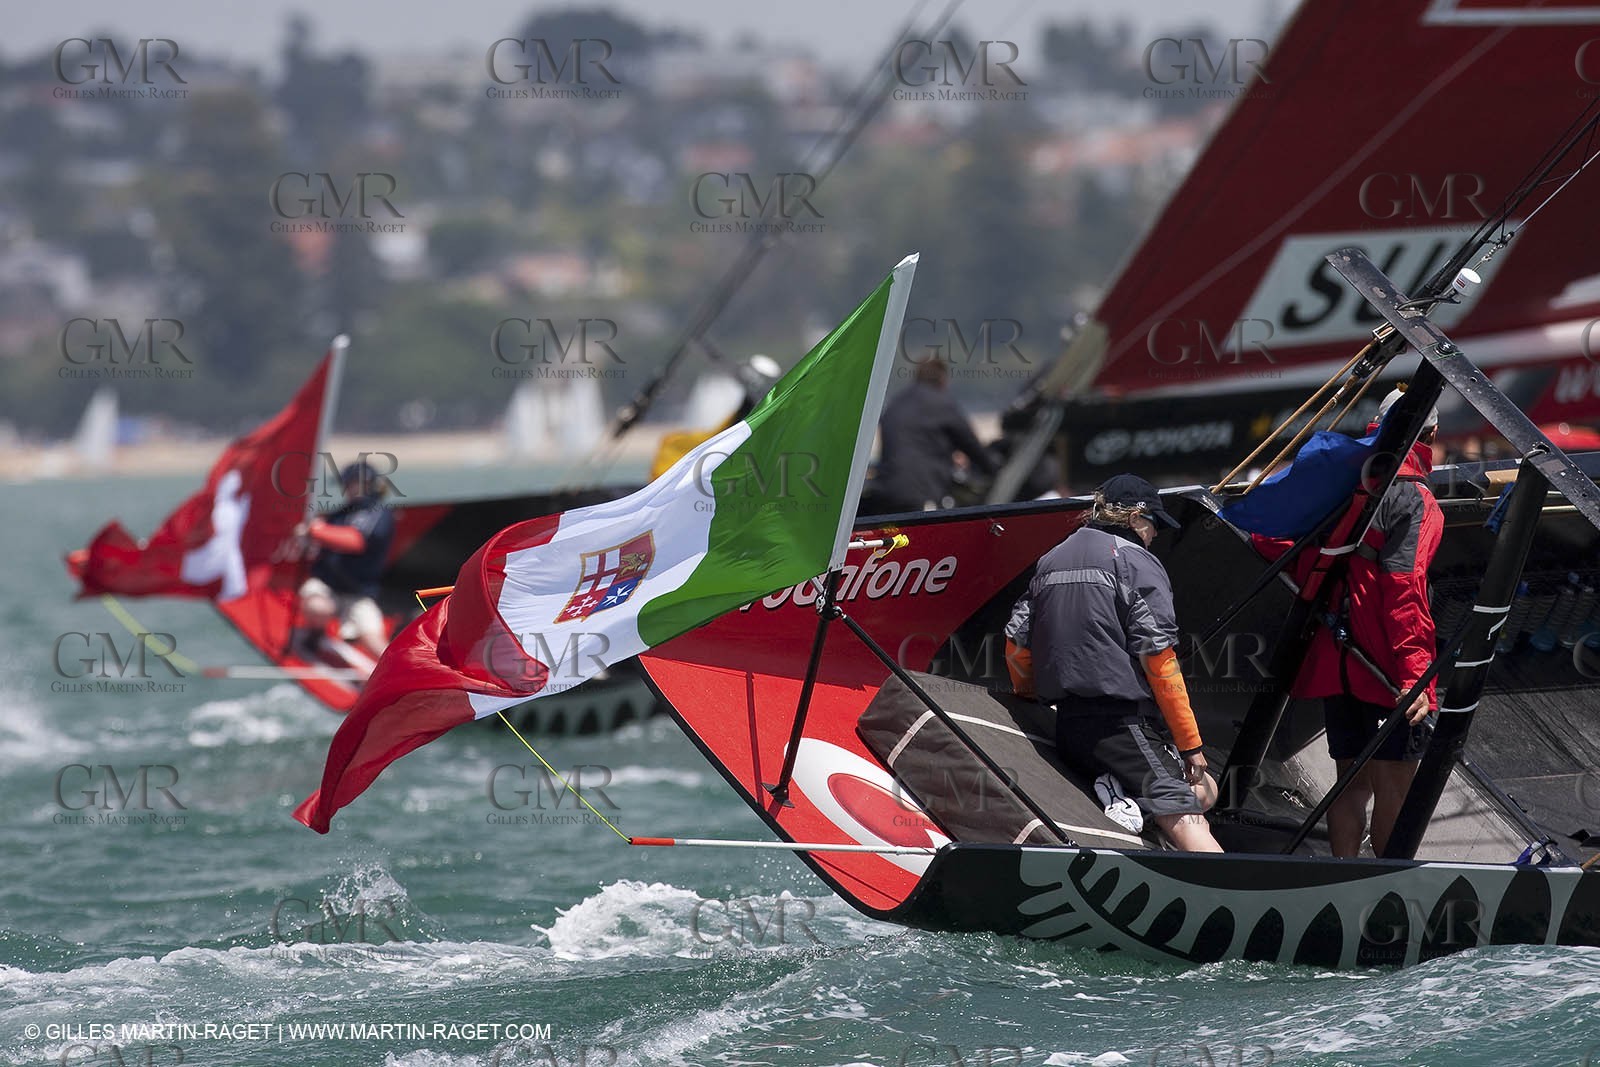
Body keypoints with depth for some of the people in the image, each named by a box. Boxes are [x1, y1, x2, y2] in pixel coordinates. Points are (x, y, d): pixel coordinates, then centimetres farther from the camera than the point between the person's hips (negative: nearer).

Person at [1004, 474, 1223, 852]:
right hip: (1122, 721, -7)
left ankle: (1116, 789, -7)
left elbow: (1016, 643, 19)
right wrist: (1190, 744, -6)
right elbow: (1158, 658, -9)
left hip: (1067, 723, 7)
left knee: (1205, 791, 15)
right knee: (1186, 817, -16)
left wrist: (1031, 695, 40)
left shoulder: (1051, 560, 19)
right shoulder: (1136, 562, -4)